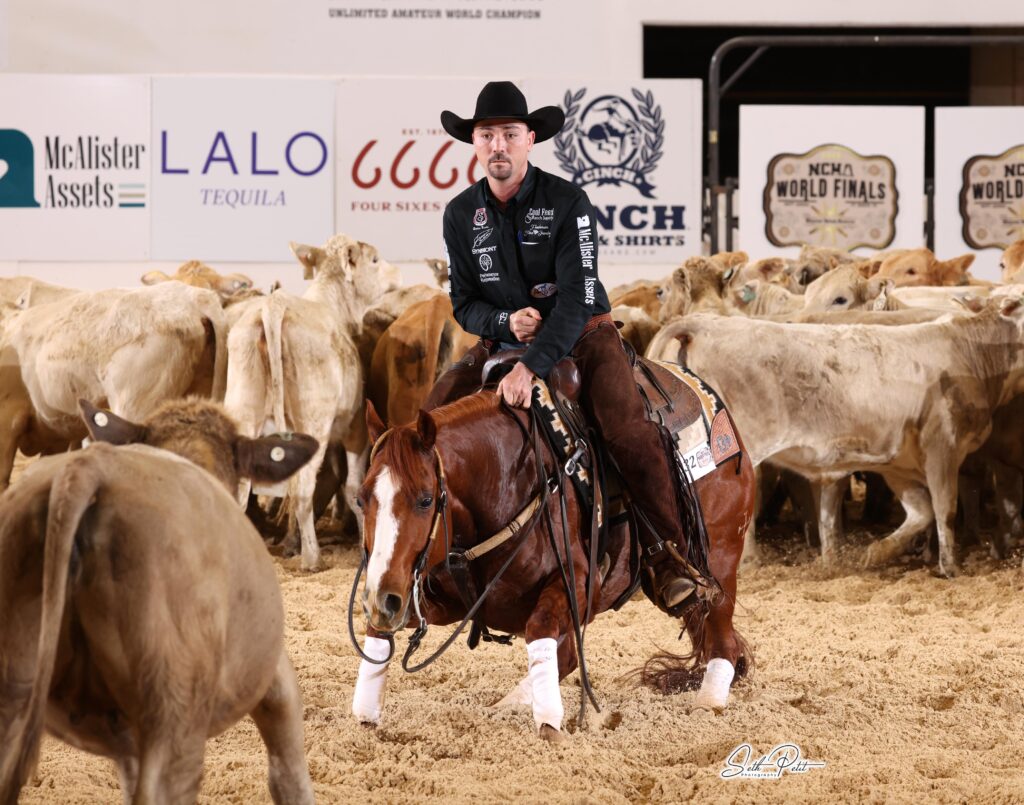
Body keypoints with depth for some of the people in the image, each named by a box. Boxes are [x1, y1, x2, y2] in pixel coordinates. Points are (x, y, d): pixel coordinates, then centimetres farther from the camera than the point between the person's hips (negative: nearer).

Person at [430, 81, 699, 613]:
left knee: (626, 427, -29)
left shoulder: (567, 204, -15)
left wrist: (531, 367, -35)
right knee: (438, 409, -15)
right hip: (503, 339, 4)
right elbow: (462, 303, 4)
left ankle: (666, 556, -22)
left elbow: (576, 299, -22)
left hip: (582, 336, -4)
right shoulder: (461, 215, -1)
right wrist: (505, 321, -20)